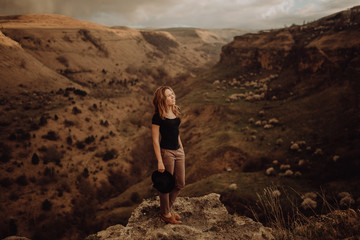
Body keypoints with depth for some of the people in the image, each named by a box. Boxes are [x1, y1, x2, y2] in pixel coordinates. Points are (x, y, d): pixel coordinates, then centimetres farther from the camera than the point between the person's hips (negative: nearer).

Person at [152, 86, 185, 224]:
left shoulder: (175, 111, 7)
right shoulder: (158, 117, -15)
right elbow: (155, 140, -15)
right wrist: (160, 161, -18)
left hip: (178, 151, 8)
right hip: (166, 152, -8)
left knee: (180, 184, 14)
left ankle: (167, 208, 34)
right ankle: (165, 214, 27)